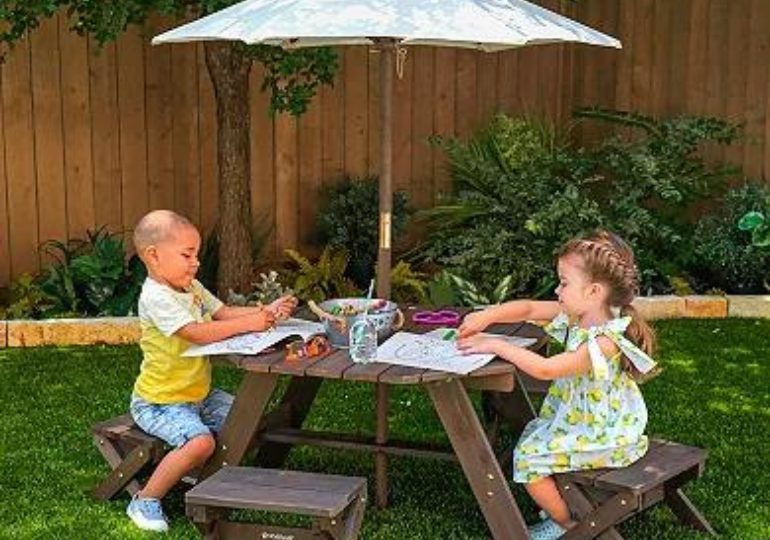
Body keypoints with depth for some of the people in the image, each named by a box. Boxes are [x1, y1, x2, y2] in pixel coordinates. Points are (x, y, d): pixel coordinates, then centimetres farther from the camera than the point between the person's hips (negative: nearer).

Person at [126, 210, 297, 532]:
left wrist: (266, 312, -8)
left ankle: (196, 469, 19)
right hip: (159, 402, -9)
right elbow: (198, 333, -31)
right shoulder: (155, 297, -22)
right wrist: (249, 323, -30)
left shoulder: (191, 287, 8)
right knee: (200, 440, -29)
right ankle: (145, 501, -12)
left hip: (198, 394, 9)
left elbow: (223, 313, 8)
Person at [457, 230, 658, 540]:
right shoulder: (577, 315, -5)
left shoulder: (604, 342, -32)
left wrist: (496, 346, -31)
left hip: (601, 436, -10)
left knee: (528, 457, -11)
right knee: (530, 435, 21)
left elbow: (544, 369, -38)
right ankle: (559, 504, 32)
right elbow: (529, 309, 2)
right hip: (576, 418, 10)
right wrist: (487, 317, -14)